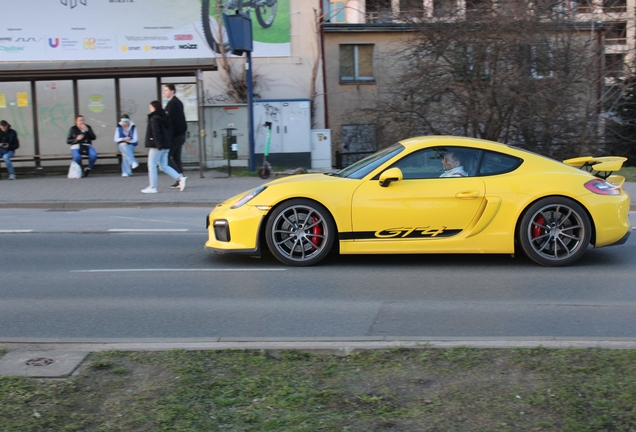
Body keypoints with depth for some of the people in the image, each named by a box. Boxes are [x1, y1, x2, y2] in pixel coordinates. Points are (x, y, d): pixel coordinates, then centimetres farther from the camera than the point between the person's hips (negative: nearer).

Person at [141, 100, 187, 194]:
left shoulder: (154, 119, -13)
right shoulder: (165, 118, 14)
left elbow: (156, 133, -21)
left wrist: (158, 145, -25)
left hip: (157, 147, -9)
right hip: (165, 146, 9)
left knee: (151, 166, 0)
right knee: (164, 166, 13)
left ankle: (152, 187, 2)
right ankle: (180, 178, 1)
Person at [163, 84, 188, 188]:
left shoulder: (172, 103, -13)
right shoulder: (178, 102, 17)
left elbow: (170, 120, -19)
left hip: (175, 135, -10)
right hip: (181, 134, 10)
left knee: (166, 156, -6)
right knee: (176, 157, 11)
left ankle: (179, 176, -11)